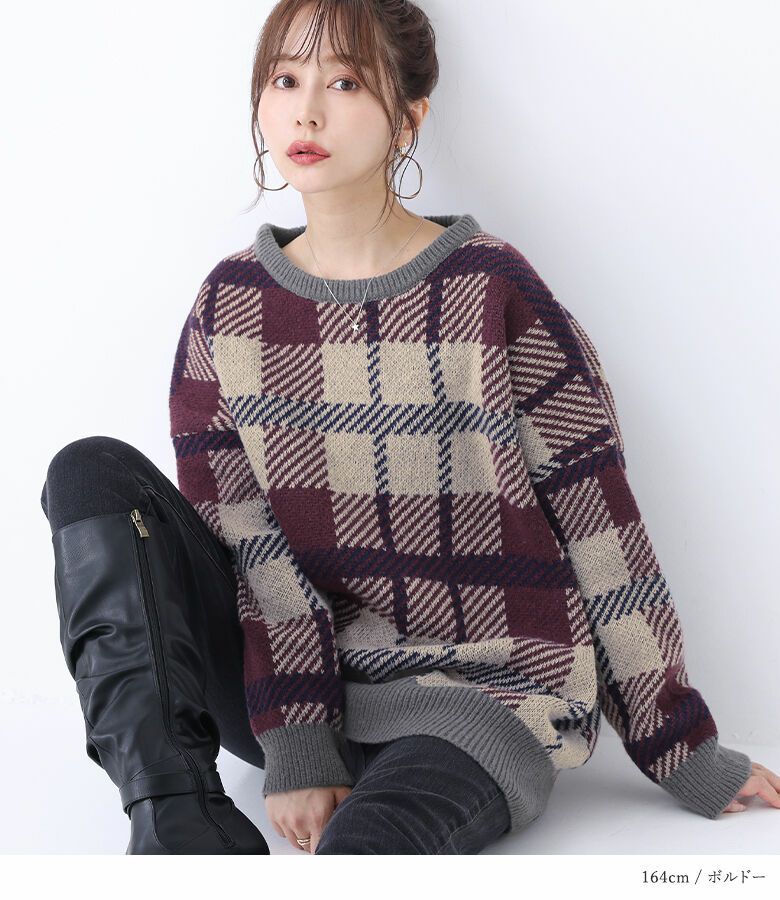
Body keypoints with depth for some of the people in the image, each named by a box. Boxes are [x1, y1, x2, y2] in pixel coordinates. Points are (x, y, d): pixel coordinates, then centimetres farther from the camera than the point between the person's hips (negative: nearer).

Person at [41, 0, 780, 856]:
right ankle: (182, 825, -22)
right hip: (287, 682, 6)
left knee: (366, 846, -40)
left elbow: (600, 526, -3)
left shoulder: (492, 292, -6)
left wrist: (686, 756, 1)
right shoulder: (230, 305, 5)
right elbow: (240, 536, -3)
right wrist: (294, 743, -15)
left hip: (480, 693, -6)